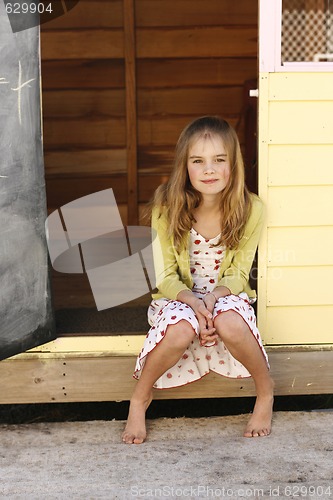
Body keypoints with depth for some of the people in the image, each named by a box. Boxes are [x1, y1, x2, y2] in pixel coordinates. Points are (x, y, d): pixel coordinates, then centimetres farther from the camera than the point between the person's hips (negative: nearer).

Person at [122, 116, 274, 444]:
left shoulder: (250, 210, -14)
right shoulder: (167, 207, -16)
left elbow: (238, 274, -7)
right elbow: (166, 276, -11)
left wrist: (214, 295, -28)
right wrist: (192, 301, -30)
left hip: (226, 295, 1)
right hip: (179, 295, 0)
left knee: (230, 324, -34)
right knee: (181, 330, -34)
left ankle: (265, 392, -4)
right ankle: (140, 398, -6)